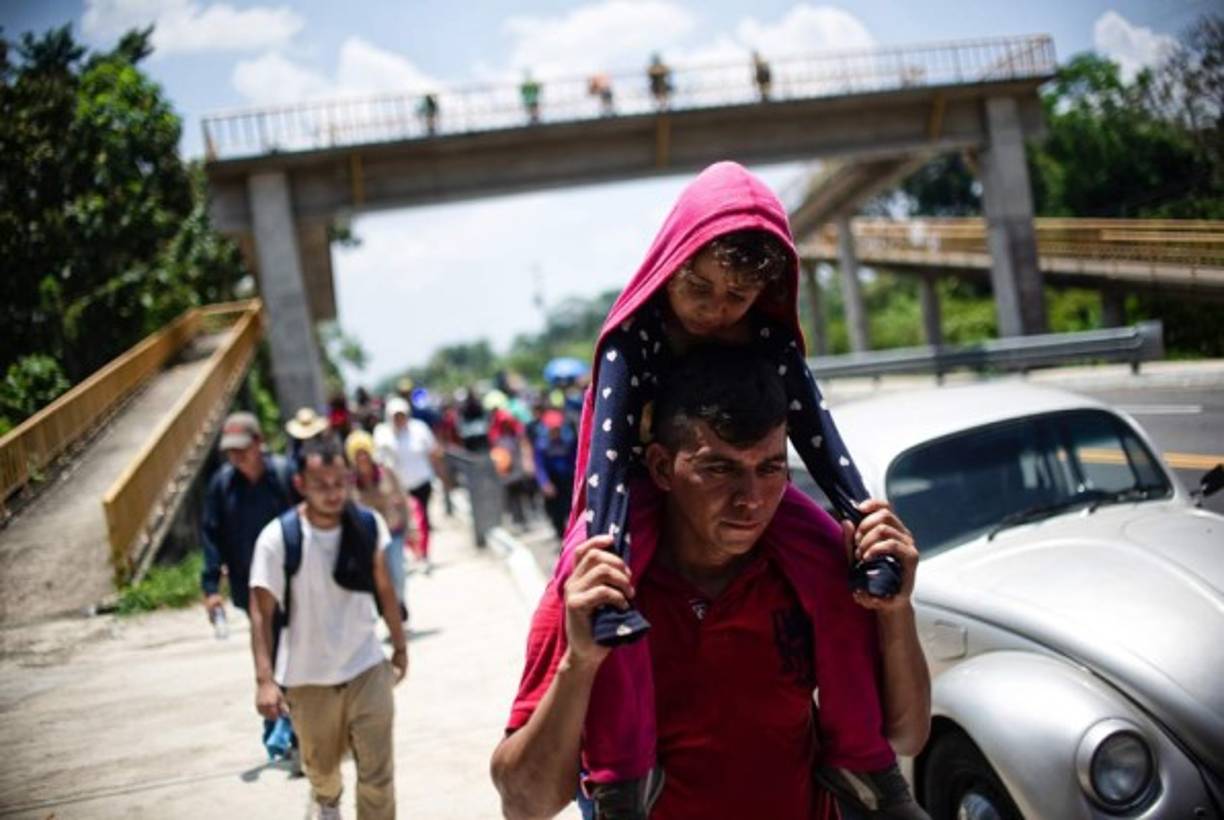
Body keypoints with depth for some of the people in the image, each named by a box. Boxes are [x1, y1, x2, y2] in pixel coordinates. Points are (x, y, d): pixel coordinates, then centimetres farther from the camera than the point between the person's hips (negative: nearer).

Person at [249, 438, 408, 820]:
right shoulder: (277, 539, -19)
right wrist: (265, 679, -22)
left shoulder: (369, 525, -9)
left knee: (378, 774, -2)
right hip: (307, 678, -1)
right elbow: (261, 612, -15)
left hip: (367, 668, 1)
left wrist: (400, 644, 12)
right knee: (321, 766, 21)